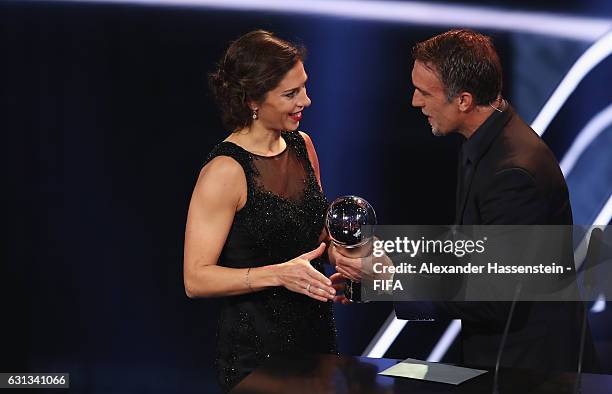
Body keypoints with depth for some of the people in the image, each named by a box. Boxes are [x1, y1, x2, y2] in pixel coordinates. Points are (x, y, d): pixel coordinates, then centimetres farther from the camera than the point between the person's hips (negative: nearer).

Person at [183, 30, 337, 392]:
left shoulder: (302, 146, 4)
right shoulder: (225, 170, -18)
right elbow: (196, 279, -20)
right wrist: (278, 274, -30)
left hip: (316, 333, 7)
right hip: (255, 349, -7)